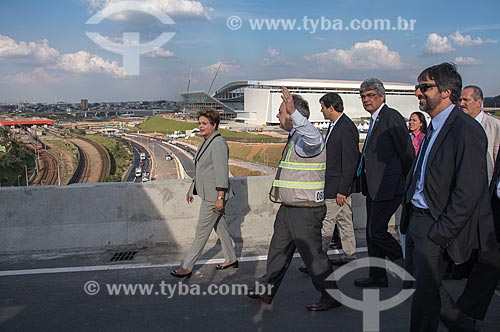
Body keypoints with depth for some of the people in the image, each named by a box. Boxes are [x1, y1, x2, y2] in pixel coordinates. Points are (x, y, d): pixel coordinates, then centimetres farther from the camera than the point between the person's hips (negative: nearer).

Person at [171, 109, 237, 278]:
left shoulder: (218, 143, -18)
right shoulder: (205, 142, 12)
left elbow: (222, 171, -22)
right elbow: (200, 168, 21)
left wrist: (220, 198, -24)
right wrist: (192, 188, 23)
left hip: (214, 195, -10)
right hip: (207, 192, 10)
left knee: (202, 230, -2)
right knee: (220, 225, 18)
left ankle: (187, 267, 7)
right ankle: (231, 259, 31)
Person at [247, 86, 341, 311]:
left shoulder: (307, 140, -17)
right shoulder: (295, 138, 14)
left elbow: (312, 136, -44)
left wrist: (293, 111, -53)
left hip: (305, 211, -10)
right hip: (288, 208, 10)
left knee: (312, 253, 0)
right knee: (278, 249, 18)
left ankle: (331, 296, 18)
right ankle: (267, 290, 32)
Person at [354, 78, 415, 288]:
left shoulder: (392, 117, -13)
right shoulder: (375, 120, 16)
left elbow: (407, 153, -14)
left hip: (387, 186, -10)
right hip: (373, 186, 10)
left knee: (377, 231, -6)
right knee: (372, 233, 13)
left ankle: (407, 266, 14)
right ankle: (377, 277, 25)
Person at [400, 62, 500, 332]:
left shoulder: (466, 130, -17)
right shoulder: (434, 128, 12)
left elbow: (469, 191, -20)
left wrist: (440, 234, -18)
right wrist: (408, 219, 11)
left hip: (436, 226, -9)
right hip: (416, 219, 9)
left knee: (425, 293, 2)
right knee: (430, 287, 20)